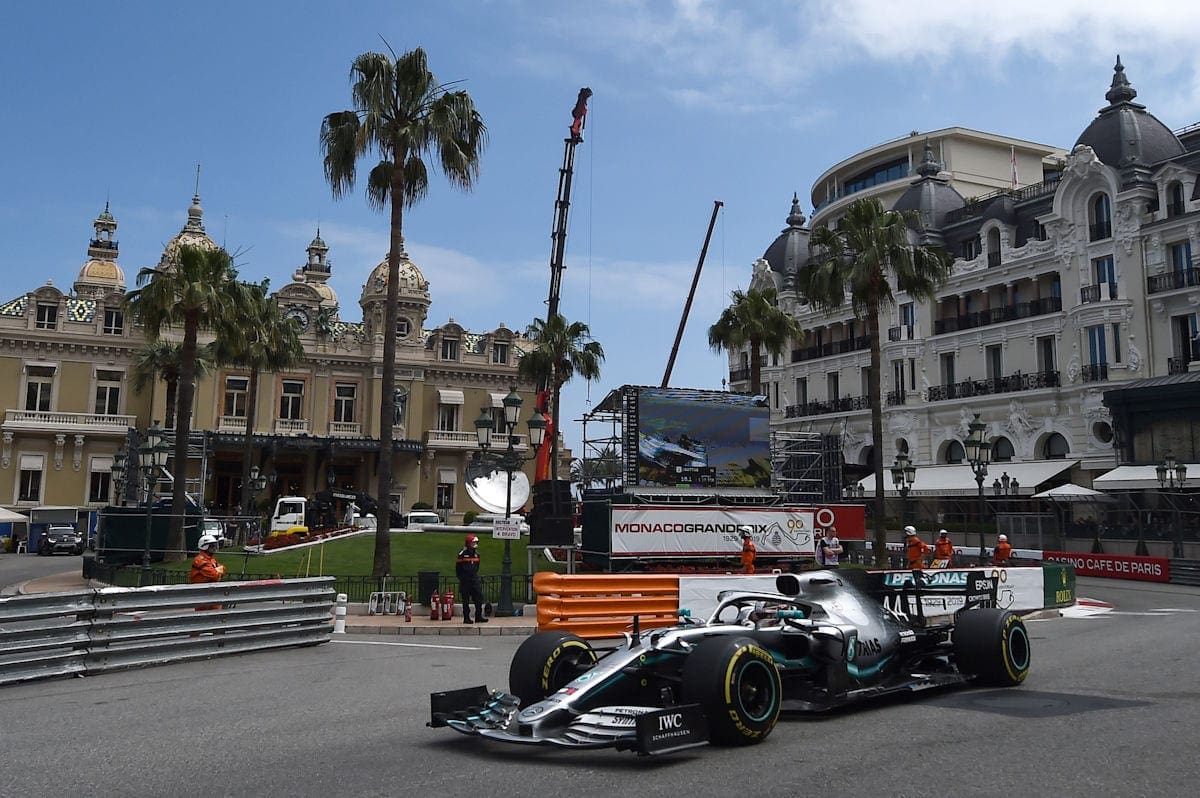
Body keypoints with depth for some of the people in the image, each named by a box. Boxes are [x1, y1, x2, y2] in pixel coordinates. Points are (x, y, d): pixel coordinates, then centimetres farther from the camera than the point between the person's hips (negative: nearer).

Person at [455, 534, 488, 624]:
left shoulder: (476, 554, 9)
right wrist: (461, 578, -1)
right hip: (465, 581, -5)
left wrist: (475, 575, 14)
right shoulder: (462, 554, -10)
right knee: (466, 600, 1)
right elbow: (458, 567, -3)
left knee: (479, 597, 0)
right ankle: (466, 618, 7)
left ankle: (478, 616, 8)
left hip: (475, 580, 5)